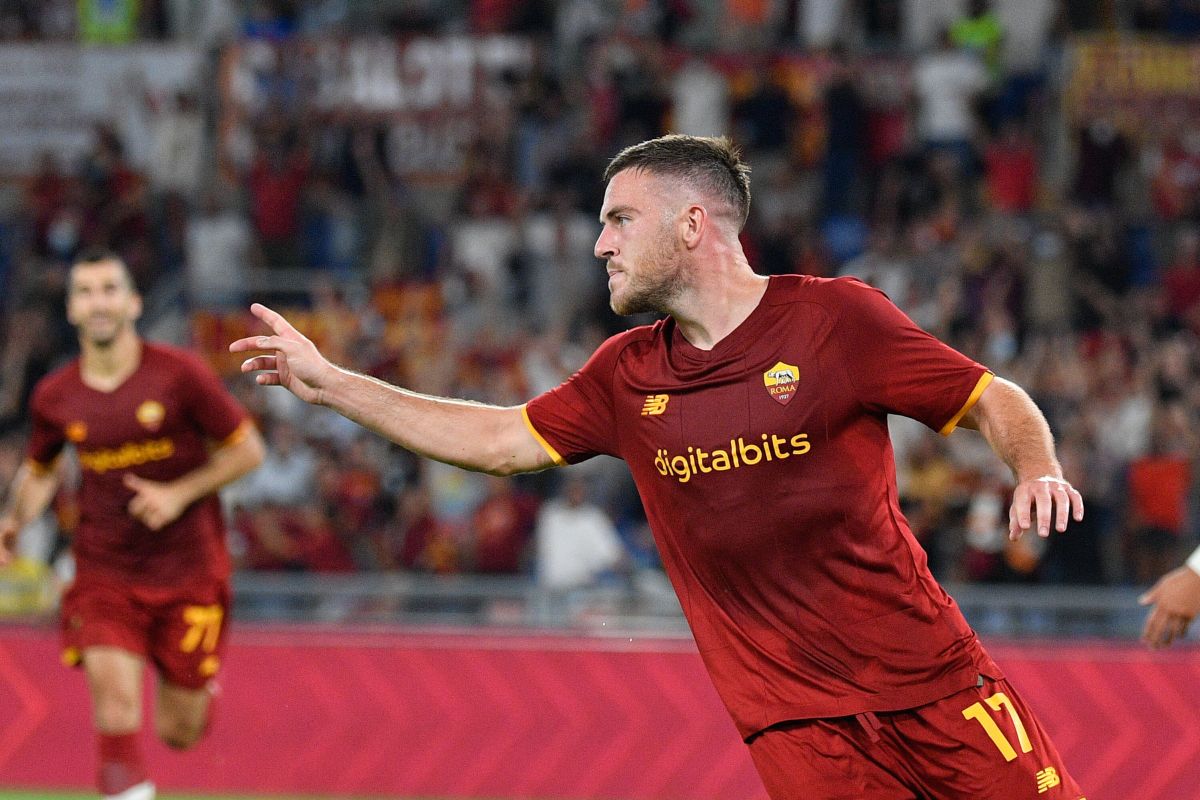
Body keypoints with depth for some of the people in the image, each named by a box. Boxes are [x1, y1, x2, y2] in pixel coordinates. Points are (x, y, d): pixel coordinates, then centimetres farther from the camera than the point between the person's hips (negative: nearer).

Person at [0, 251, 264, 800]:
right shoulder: (55, 396, 0)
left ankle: (202, 690, 43)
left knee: (178, 733, 6)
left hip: (188, 573, -1)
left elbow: (248, 449, -2)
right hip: (104, 572, 1)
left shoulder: (180, 374, -9)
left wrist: (179, 494, -14)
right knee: (113, 691, -22)